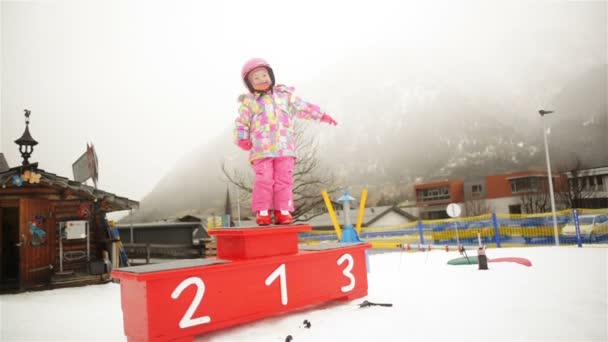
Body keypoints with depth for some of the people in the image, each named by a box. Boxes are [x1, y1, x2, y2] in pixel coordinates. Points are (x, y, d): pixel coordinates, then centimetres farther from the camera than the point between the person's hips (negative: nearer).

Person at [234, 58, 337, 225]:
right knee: (264, 179, -8)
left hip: (285, 147, 2)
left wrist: (321, 115, 25)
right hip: (261, 149, -2)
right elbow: (242, 123, 7)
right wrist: (242, 139, -8)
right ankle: (262, 211, 1)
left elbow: (303, 107, 23)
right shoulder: (249, 102, 9)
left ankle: (283, 211, 4)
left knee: (284, 179, -2)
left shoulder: (284, 95, 17)